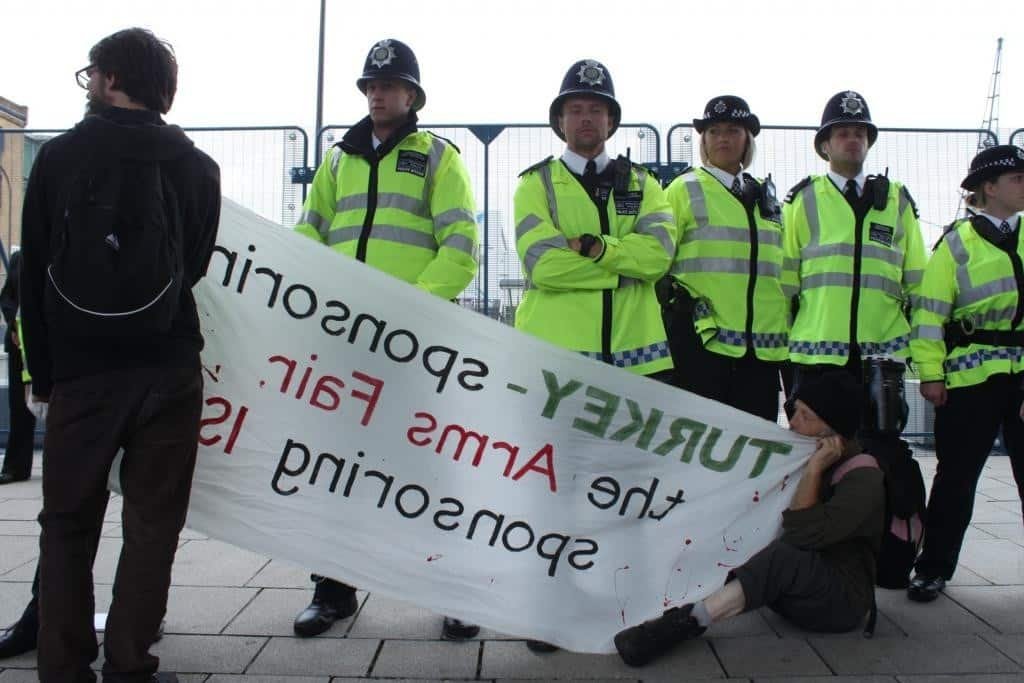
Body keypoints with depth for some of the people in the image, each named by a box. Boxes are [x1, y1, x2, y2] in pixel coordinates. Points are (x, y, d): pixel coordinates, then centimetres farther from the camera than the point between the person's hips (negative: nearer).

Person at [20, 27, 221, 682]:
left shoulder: (58, 156, 1)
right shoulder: (197, 166, 1)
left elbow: (33, 275, 3)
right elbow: (197, 265, 7)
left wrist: (44, 371, 10)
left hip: (79, 371, 0)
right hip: (168, 369, 0)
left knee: (67, 524, 12)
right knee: (153, 523, 7)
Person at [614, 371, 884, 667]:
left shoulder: (864, 480, -15)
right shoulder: (802, 455, 8)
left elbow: (801, 535, -28)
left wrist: (814, 469, -23)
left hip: (842, 601, -7)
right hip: (796, 593, 7)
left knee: (789, 554, -36)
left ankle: (689, 620, -42)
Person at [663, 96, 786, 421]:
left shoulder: (765, 195, 18)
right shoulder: (685, 189, 3)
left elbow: (781, 267, 20)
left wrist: (786, 331, 16)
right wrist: (675, 301, -10)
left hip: (762, 342, 5)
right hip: (702, 339, -5)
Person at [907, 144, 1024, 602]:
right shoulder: (958, 242, -1)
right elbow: (930, 310, -5)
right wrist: (930, 372, -11)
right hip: (971, 375, -4)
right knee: (956, 476, 3)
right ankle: (933, 568, 16)